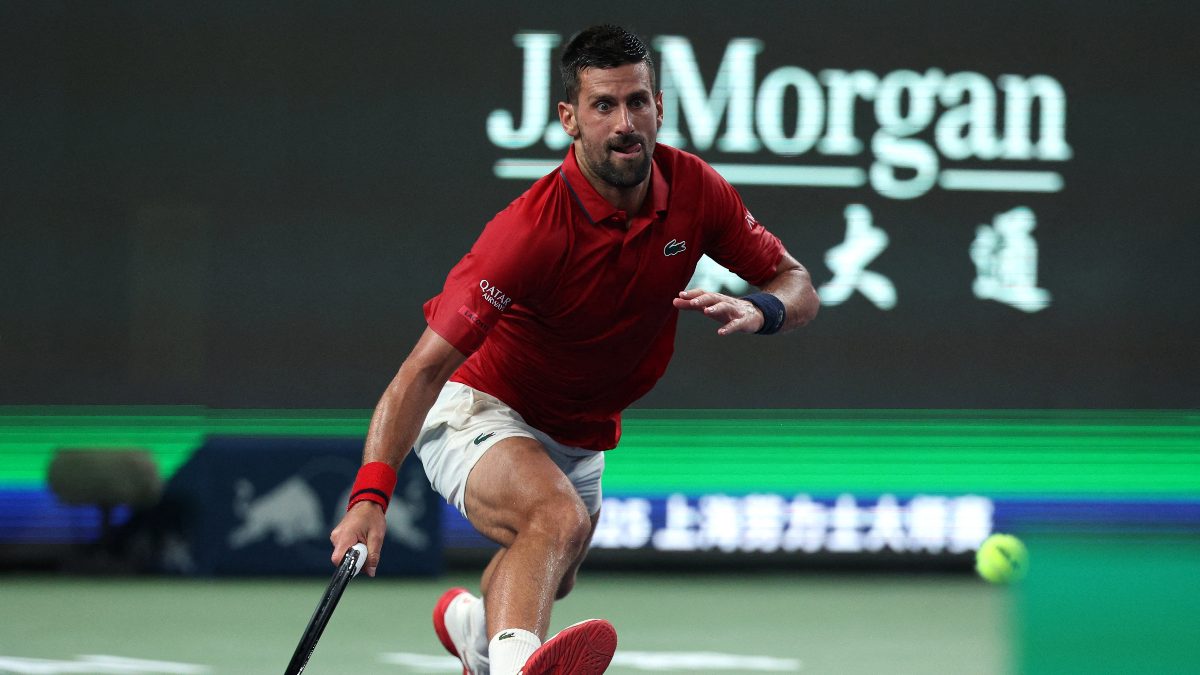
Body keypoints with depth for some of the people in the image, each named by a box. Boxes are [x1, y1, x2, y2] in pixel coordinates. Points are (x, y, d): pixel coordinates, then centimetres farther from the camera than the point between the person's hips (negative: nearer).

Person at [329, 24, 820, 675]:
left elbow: (797, 285, -2)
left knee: (549, 579, 30)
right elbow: (424, 369, -34)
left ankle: (473, 621, 63)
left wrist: (756, 310, -28)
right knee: (558, 518, -39)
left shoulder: (694, 190, -14)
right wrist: (371, 495, -46)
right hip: (480, 413, -7)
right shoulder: (533, 229, -31)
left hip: (581, 439, 7)